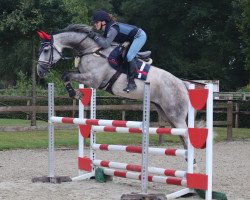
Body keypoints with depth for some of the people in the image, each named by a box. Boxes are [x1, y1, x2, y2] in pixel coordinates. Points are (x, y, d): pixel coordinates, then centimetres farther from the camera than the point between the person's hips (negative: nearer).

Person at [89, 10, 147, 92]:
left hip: (140, 36, -10)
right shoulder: (107, 28, 0)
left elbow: (106, 44, -36)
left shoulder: (112, 29, -29)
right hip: (132, 38, 10)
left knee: (129, 56, -21)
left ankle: (131, 82, -19)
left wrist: (95, 36, -32)